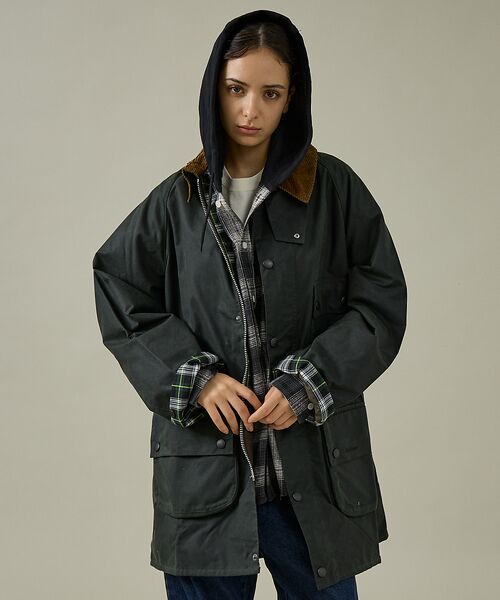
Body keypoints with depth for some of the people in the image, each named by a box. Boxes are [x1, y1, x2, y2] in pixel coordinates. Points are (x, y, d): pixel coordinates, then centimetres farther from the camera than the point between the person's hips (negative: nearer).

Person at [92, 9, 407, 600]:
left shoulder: (335, 189, 1)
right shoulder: (177, 201, 5)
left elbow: (382, 305, 0)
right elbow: (120, 297, 6)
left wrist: (306, 384, -11)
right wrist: (196, 378, -8)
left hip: (316, 464, 0)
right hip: (205, 467, 1)